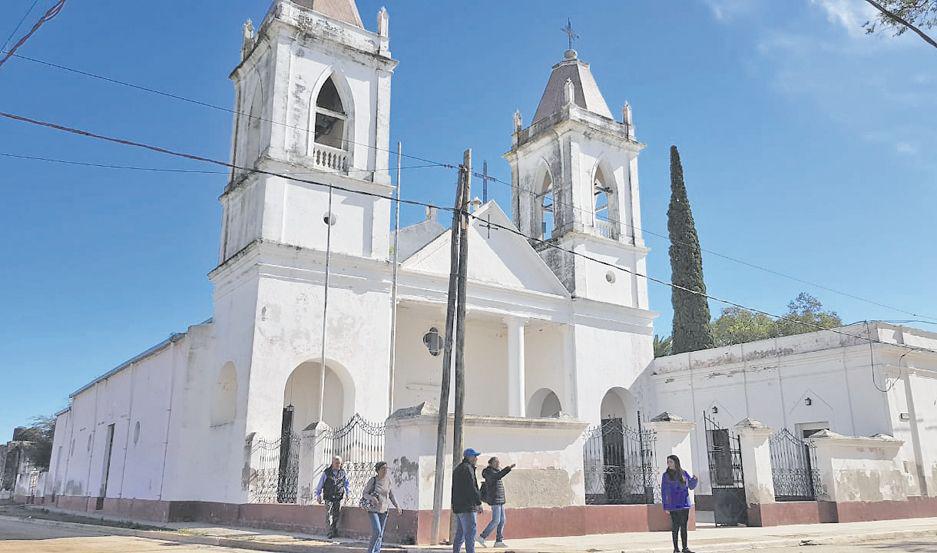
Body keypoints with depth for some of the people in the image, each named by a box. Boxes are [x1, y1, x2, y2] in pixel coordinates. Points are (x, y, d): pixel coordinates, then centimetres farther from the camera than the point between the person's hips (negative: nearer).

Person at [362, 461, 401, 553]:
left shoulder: (388, 479, -2)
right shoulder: (372, 480, -13)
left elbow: (391, 494, 8)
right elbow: (365, 494, -8)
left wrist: (397, 506, 1)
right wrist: (372, 498, -27)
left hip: (383, 510, 4)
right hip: (373, 510, -4)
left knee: (380, 534, 8)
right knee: (377, 531, -16)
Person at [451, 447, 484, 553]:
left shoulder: (457, 468, 20)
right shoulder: (467, 468, -13)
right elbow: (471, 487, -20)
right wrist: (478, 503, -19)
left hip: (458, 507, 10)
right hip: (467, 506, -10)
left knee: (460, 533, 14)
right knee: (470, 533, -10)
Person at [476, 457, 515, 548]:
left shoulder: (495, 471, 16)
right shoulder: (489, 472, -13)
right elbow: (497, 476, -31)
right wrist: (508, 468, -33)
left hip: (500, 500, 10)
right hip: (495, 500, -10)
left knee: (502, 520, 5)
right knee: (496, 521, -11)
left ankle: (499, 541, 7)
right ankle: (482, 537, -3)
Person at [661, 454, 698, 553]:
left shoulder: (684, 473, 6)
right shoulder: (666, 475, 0)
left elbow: (691, 486, 10)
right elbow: (663, 491, 0)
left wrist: (694, 480, -11)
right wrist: (665, 506, -5)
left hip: (684, 504, 3)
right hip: (673, 506, -2)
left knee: (684, 526, 6)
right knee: (675, 526, -2)